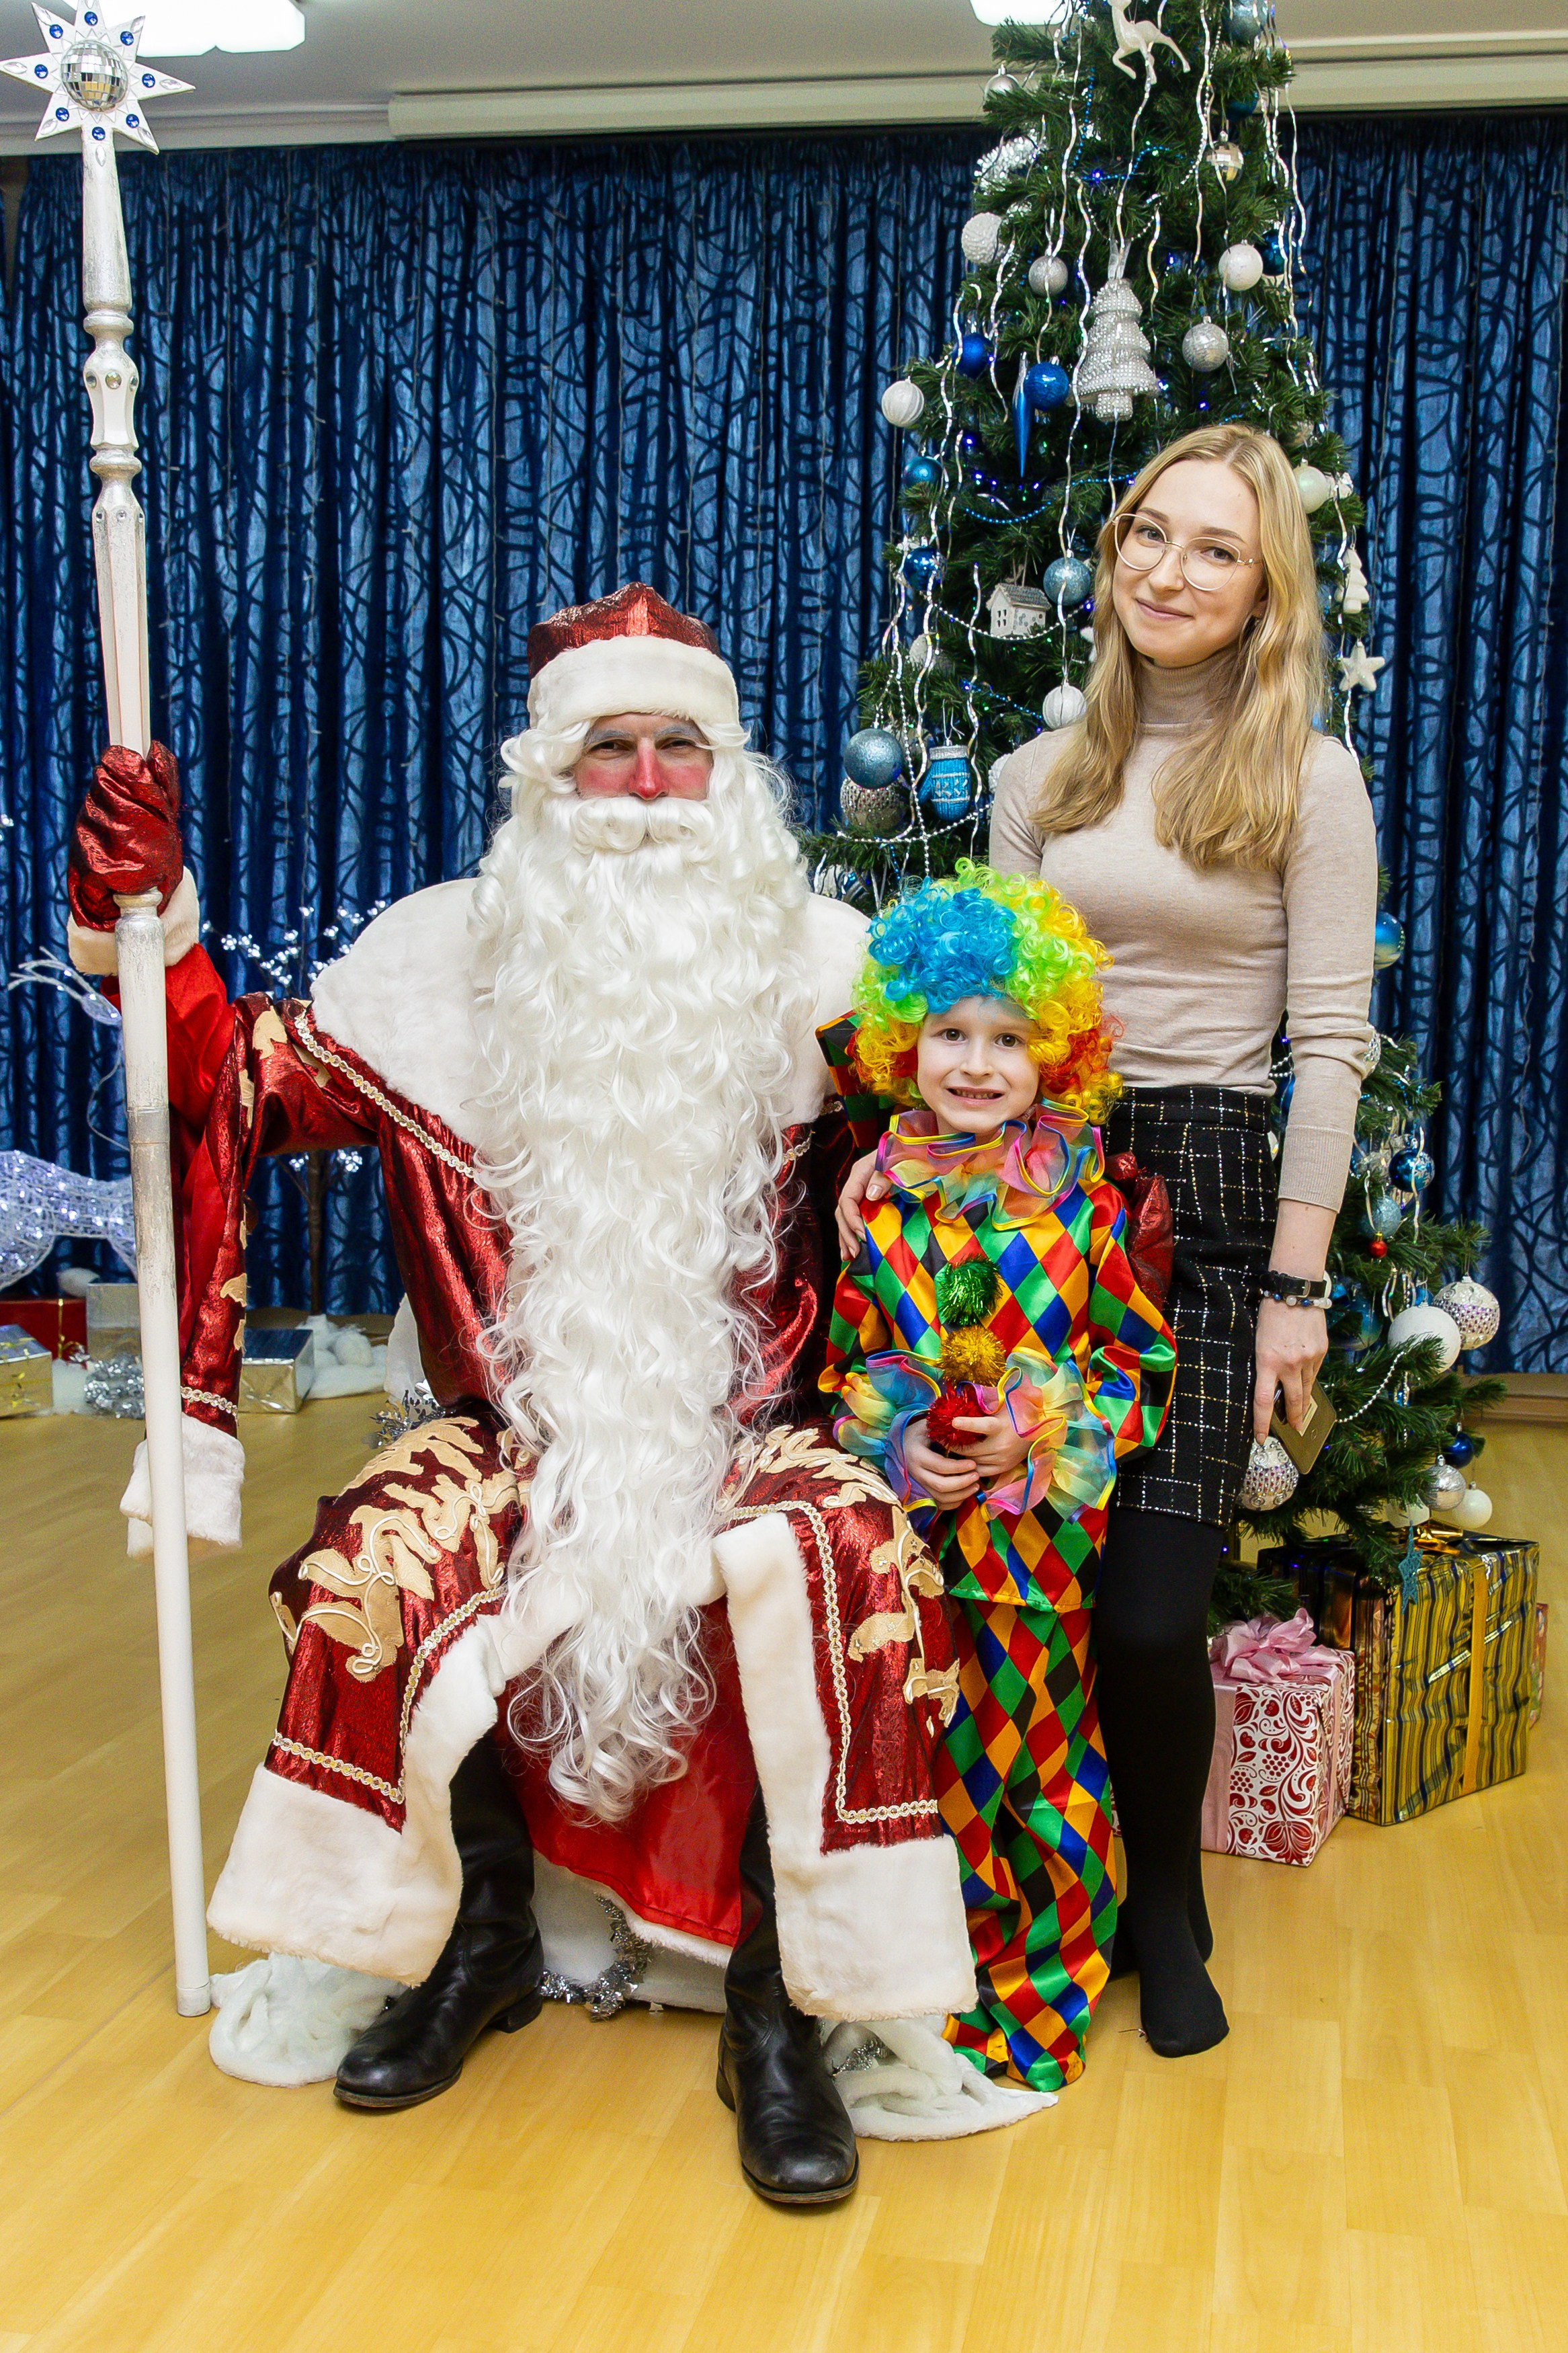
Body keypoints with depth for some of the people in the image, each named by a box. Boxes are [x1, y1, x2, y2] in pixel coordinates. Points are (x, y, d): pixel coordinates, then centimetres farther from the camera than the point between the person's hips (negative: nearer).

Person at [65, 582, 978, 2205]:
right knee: (375, 1560, -26)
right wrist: (143, 914, -7)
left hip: (745, 1432, -1)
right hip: (522, 1434, 1)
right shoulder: (448, 960, 3)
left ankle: (777, 2009, -13)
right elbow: (243, 1085, 6)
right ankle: (478, 1940, 1)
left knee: (849, 1566, -31)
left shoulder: (820, 967, 1)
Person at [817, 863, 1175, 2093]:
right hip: (908, 1516, 1)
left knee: (1033, 1737, 8)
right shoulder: (876, 1200, 1)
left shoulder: (1086, 1206, -4)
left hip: (1043, 1527, -1)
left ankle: (1038, 1979, 27)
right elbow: (839, 1352, 7)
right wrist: (890, 1437, -10)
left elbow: (1144, 1359, 0)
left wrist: (1039, 1431, -12)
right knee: (919, 1753, 6)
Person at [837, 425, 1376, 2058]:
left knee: (1151, 1607, -5)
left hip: (1209, 1194, -3)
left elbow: (1329, 1043, -3)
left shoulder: (1307, 779, 1)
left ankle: (1167, 1912, 23)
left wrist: (1296, 1282, -7)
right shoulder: (1040, 775, 12)